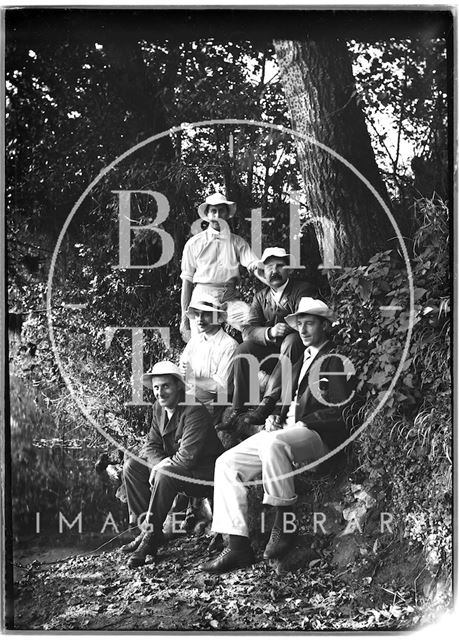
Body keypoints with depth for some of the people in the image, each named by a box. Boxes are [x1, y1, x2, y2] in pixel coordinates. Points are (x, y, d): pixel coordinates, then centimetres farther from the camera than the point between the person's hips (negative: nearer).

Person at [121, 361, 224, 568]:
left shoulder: (194, 411, -23)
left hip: (206, 475, -9)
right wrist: (159, 464, -17)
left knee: (164, 475, -34)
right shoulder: (159, 408, 3)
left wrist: (162, 467, -18)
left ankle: (151, 536, -21)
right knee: (131, 466, -5)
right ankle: (147, 527, -4)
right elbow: (151, 445, 4)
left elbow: (187, 457, -28)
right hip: (172, 466, 9)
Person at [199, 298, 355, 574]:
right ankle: (238, 546, -11)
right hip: (286, 431, 9)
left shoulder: (336, 360, -2)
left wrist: (300, 423, -14)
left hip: (320, 436, -9)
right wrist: (278, 419, 7)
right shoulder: (301, 360, 24)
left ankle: (285, 520, -23)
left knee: (272, 444, -40)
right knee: (227, 464, -7)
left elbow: (338, 411, -11)